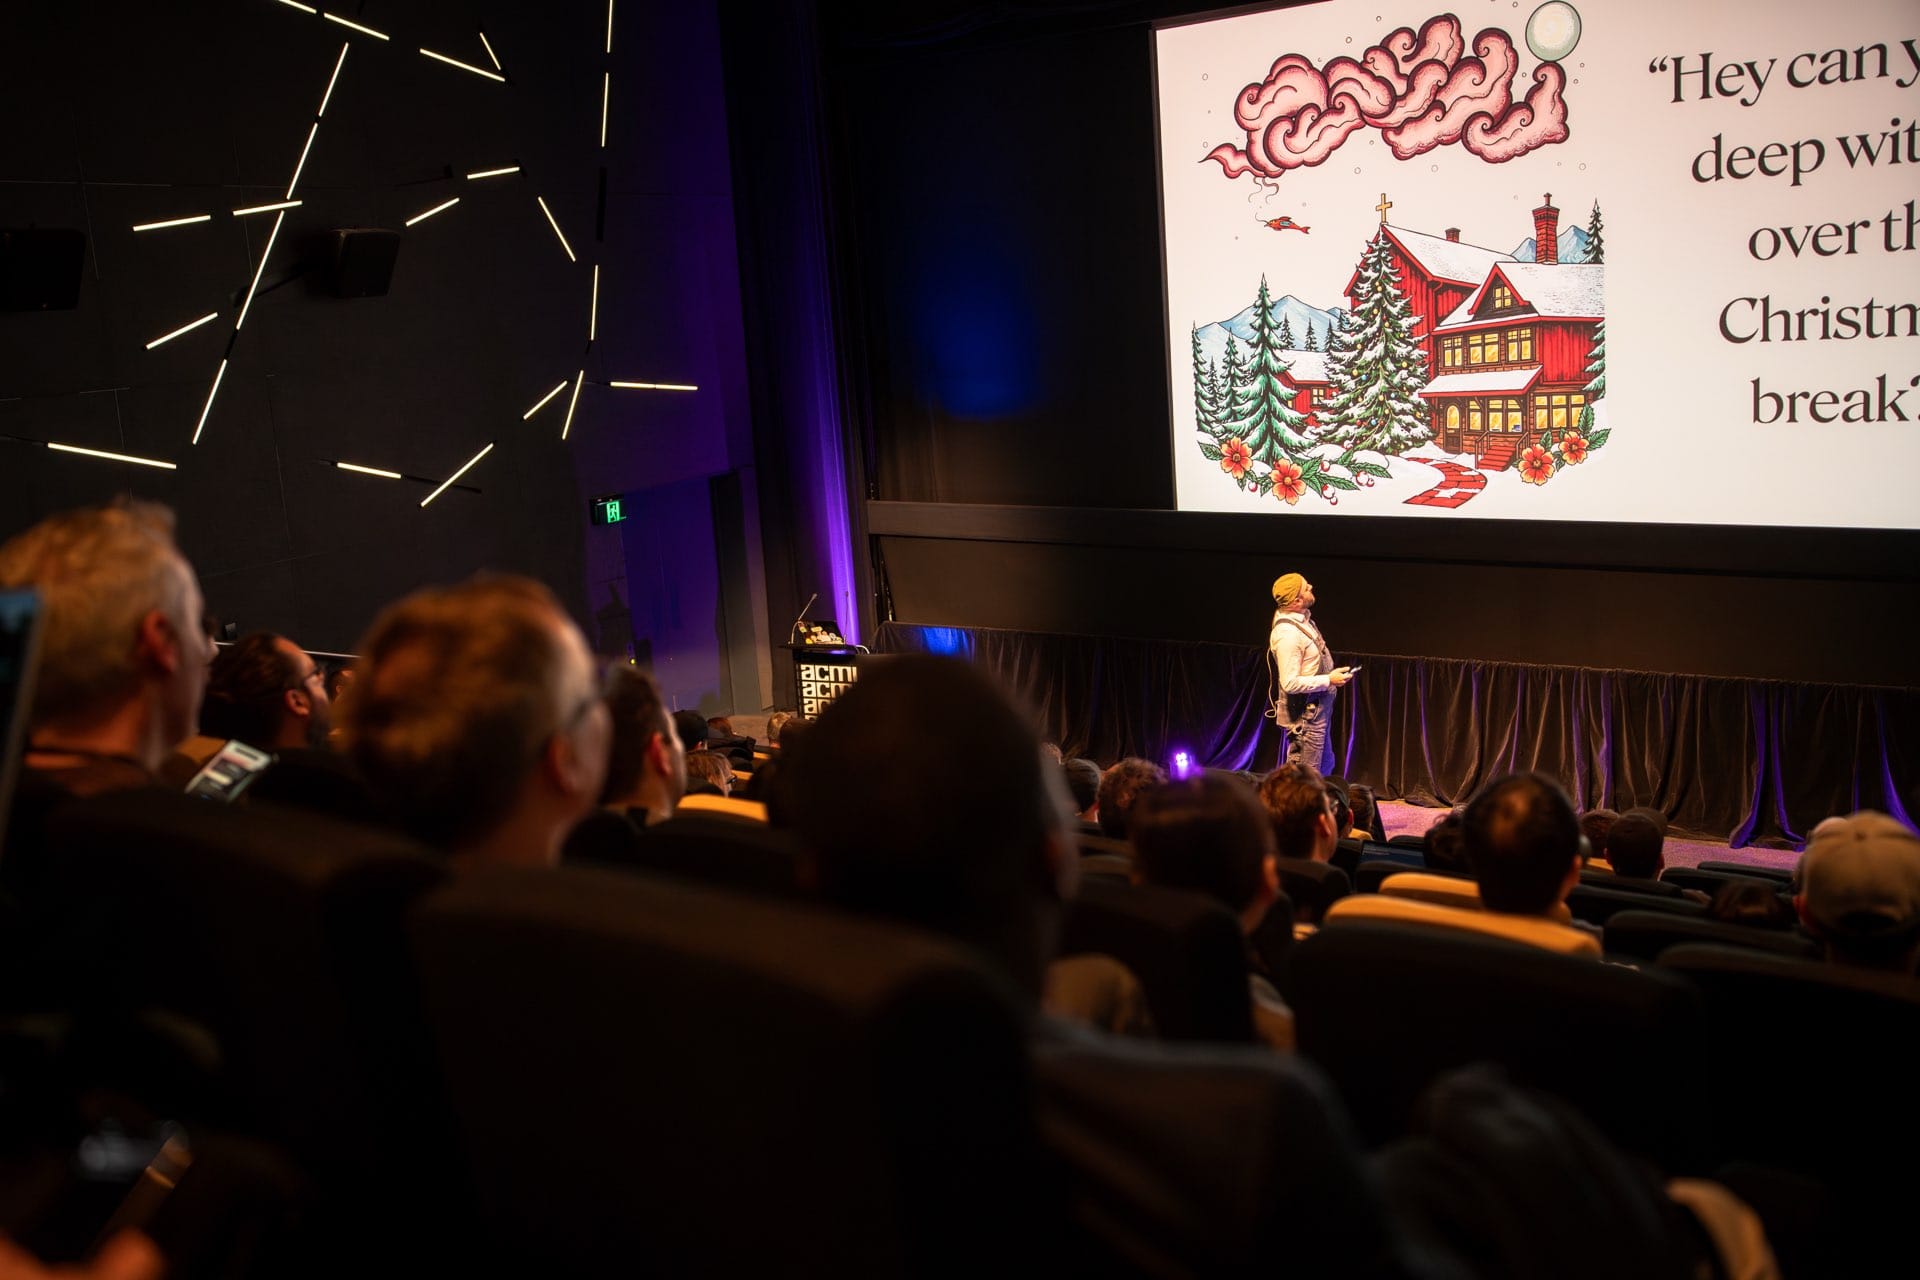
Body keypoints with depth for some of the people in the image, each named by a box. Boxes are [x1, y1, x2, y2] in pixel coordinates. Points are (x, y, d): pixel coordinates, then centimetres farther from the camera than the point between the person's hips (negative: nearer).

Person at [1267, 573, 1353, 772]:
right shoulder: (1287, 633, -27)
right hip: (1305, 714, -10)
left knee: (1325, 766, 21)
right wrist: (1329, 680, -23)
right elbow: (1290, 683, -29)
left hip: (1317, 709, 10)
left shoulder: (1301, 619, 4)